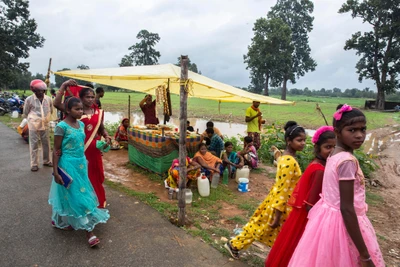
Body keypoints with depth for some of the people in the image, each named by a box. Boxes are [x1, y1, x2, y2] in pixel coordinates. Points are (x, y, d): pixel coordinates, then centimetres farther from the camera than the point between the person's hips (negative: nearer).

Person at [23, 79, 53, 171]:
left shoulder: (48, 99, 0)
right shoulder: (29, 99, -9)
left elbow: (51, 110, 15)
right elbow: (25, 113, 2)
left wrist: (45, 118, 12)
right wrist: (32, 119, 7)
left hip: (45, 124, 3)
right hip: (34, 125, -3)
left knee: (46, 143, 12)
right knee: (34, 144, 3)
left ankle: (46, 161, 28)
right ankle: (34, 164, 12)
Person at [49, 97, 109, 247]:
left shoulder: (81, 124, 4)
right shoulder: (62, 126, -15)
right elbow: (56, 150, -13)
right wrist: (55, 171, -15)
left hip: (81, 163, 7)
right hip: (68, 164, -7)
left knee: (81, 194, 16)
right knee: (76, 196, 1)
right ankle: (88, 231, 10)